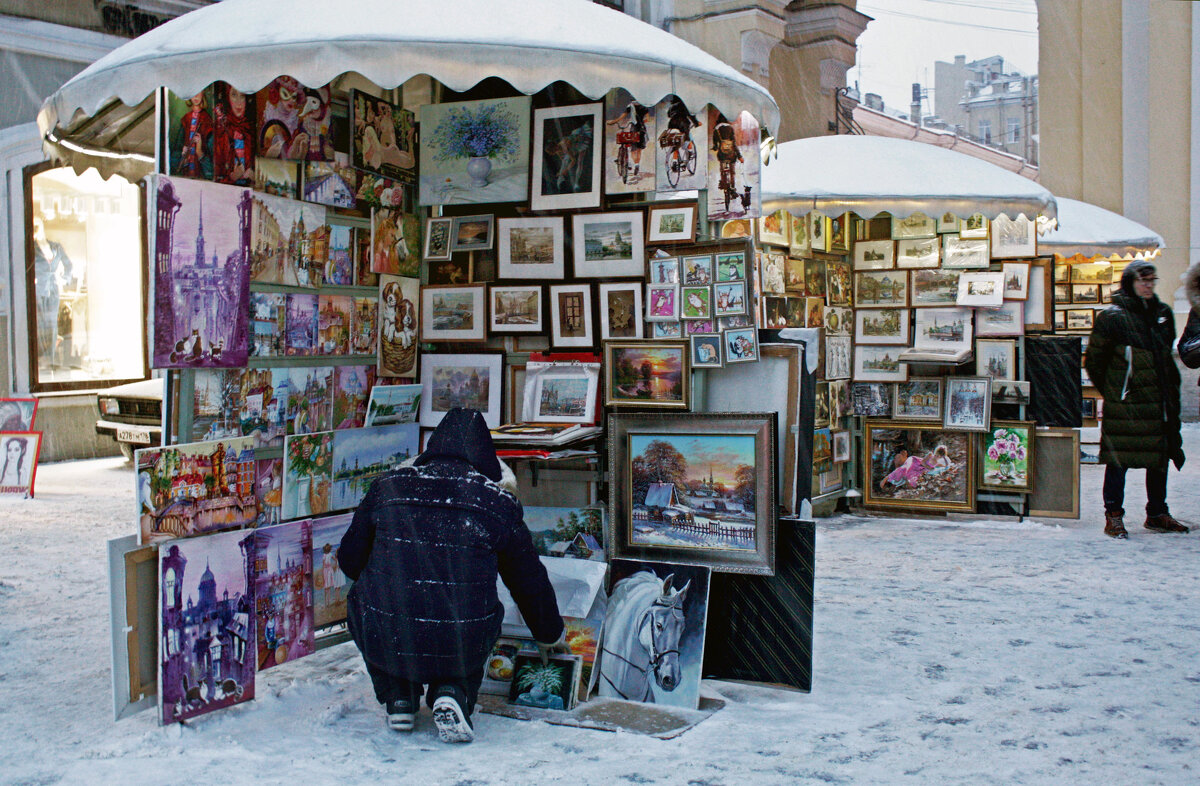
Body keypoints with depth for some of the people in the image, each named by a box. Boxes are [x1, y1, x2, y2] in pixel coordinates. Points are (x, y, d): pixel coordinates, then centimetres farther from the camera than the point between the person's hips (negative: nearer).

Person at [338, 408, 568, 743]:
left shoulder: (387, 487, 7)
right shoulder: (499, 503, 5)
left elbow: (350, 560, 16)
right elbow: (531, 581, 16)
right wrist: (551, 635, 36)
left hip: (386, 642, 1)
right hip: (460, 649, 0)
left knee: (362, 601, 32)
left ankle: (398, 699, 21)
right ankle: (452, 693, 8)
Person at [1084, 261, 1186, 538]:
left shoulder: (1163, 313, 11)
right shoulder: (1111, 317, -8)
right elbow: (1094, 361, -2)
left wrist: (1171, 388, 17)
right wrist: (1112, 391, 2)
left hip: (1160, 401, 6)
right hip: (1124, 404, -6)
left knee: (1160, 457, 12)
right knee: (1118, 458, -5)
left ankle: (1157, 514, 24)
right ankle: (1113, 517, 4)